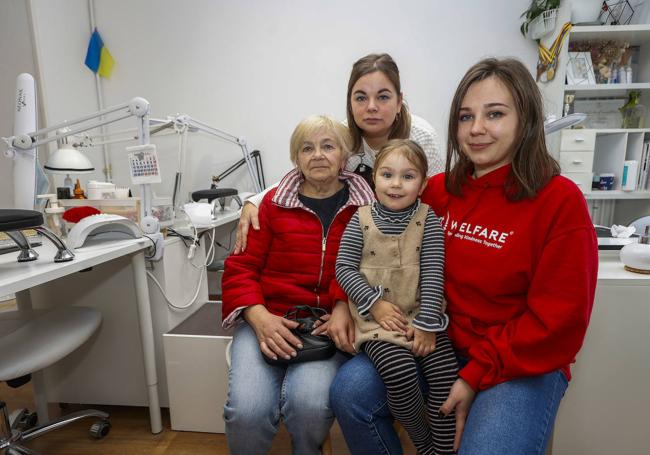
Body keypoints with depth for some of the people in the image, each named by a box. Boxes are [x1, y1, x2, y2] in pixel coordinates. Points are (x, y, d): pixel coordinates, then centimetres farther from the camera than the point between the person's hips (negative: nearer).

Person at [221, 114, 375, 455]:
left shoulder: (366, 207, 5)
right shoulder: (273, 203, 6)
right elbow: (240, 267, 5)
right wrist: (258, 316, -11)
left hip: (330, 324, 0)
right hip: (269, 320, 1)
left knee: (310, 402, -26)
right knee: (248, 409, -22)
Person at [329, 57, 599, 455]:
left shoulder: (559, 200, -11)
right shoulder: (439, 190, 1)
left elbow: (558, 319, -11)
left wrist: (475, 376, -14)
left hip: (521, 364, -2)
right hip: (439, 342, 3)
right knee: (349, 391, -13)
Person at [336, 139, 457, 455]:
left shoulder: (428, 219, 1)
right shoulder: (361, 219, -1)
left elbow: (432, 274, -4)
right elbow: (344, 268, -1)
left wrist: (427, 324, -10)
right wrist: (375, 302, -11)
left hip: (420, 315, 2)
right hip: (376, 318, -1)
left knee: (446, 373, -16)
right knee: (400, 372, -22)